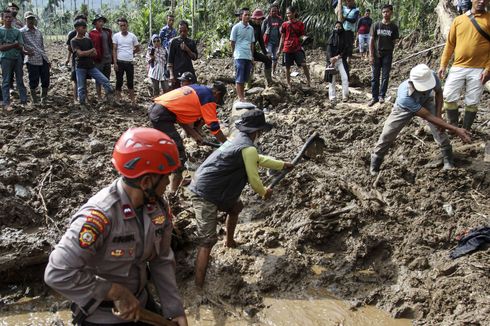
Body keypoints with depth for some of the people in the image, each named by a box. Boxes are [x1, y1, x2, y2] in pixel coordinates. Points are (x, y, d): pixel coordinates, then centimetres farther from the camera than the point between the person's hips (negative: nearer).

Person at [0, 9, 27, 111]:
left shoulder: (17, 31, 7)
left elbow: (21, 47, 0)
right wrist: (14, 45, -15)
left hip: (18, 58, 3)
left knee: (20, 80, 6)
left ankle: (24, 101, 10)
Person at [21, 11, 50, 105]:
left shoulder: (38, 32, 17)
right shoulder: (22, 32, 0)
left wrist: (47, 60, 18)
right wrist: (26, 51, -17)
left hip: (44, 59, 5)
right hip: (32, 60, -5)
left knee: (46, 80, 6)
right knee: (34, 81, 1)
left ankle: (44, 98, 20)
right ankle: (34, 99, 14)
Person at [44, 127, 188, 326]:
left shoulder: (159, 208, -11)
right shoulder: (99, 216, -32)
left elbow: (162, 261, -2)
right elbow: (58, 273, -31)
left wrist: (175, 310, -6)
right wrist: (117, 293, -26)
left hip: (141, 304, 6)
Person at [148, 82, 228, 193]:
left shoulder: (196, 89, 21)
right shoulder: (208, 98, -2)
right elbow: (215, 128, -5)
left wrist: (194, 134, 17)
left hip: (154, 109, 10)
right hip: (162, 115, -10)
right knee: (179, 152, -7)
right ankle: (174, 191, -7)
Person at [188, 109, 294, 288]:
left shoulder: (239, 139, 13)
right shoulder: (248, 149, -17)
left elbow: (259, 159, 29)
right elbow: (254, 180, -9)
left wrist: (282, 164, 39)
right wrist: (265, 192, 12)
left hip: (203, 187, 10)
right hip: (206, 195, -10)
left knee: (236, 206, 31)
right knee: (208, 240, -14)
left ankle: (229, 241, 51)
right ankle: (199, 287, -17)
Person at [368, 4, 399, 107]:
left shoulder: (394, 27, 2)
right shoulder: (376, 25, 1)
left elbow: (393, 42, 8)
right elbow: (371, 40, 0)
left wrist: (390, 53, 6)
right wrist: (371, 55, -6)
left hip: (387, 55, 0)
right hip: (376, 54, 0)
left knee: (385, 77, 2)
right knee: (375, 77, 3)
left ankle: (382, 96, 13)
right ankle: (374, 97, 9)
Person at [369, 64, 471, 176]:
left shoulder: (432, 76, -38)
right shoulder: (405, 96, -47)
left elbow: (438, 92, -11)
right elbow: (428, 117, -41)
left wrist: (438, 115, -20)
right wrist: (455, 130, -40)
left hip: (425, 101, 3)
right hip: (405, 107, -3)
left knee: (439, 127, -16)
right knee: (387, 134, -4)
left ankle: (448, 160, 4)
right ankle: (375, 164, 16)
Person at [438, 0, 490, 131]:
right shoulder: (458, 20, 8)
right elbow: (450, 44, 10)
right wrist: (443, 64, 5)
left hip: (478, 70, -2)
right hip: (458, 67, 2)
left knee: (472, 103, 3)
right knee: (449, 97, -1)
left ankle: (466, 130, 19)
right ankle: (453, 125, 18)